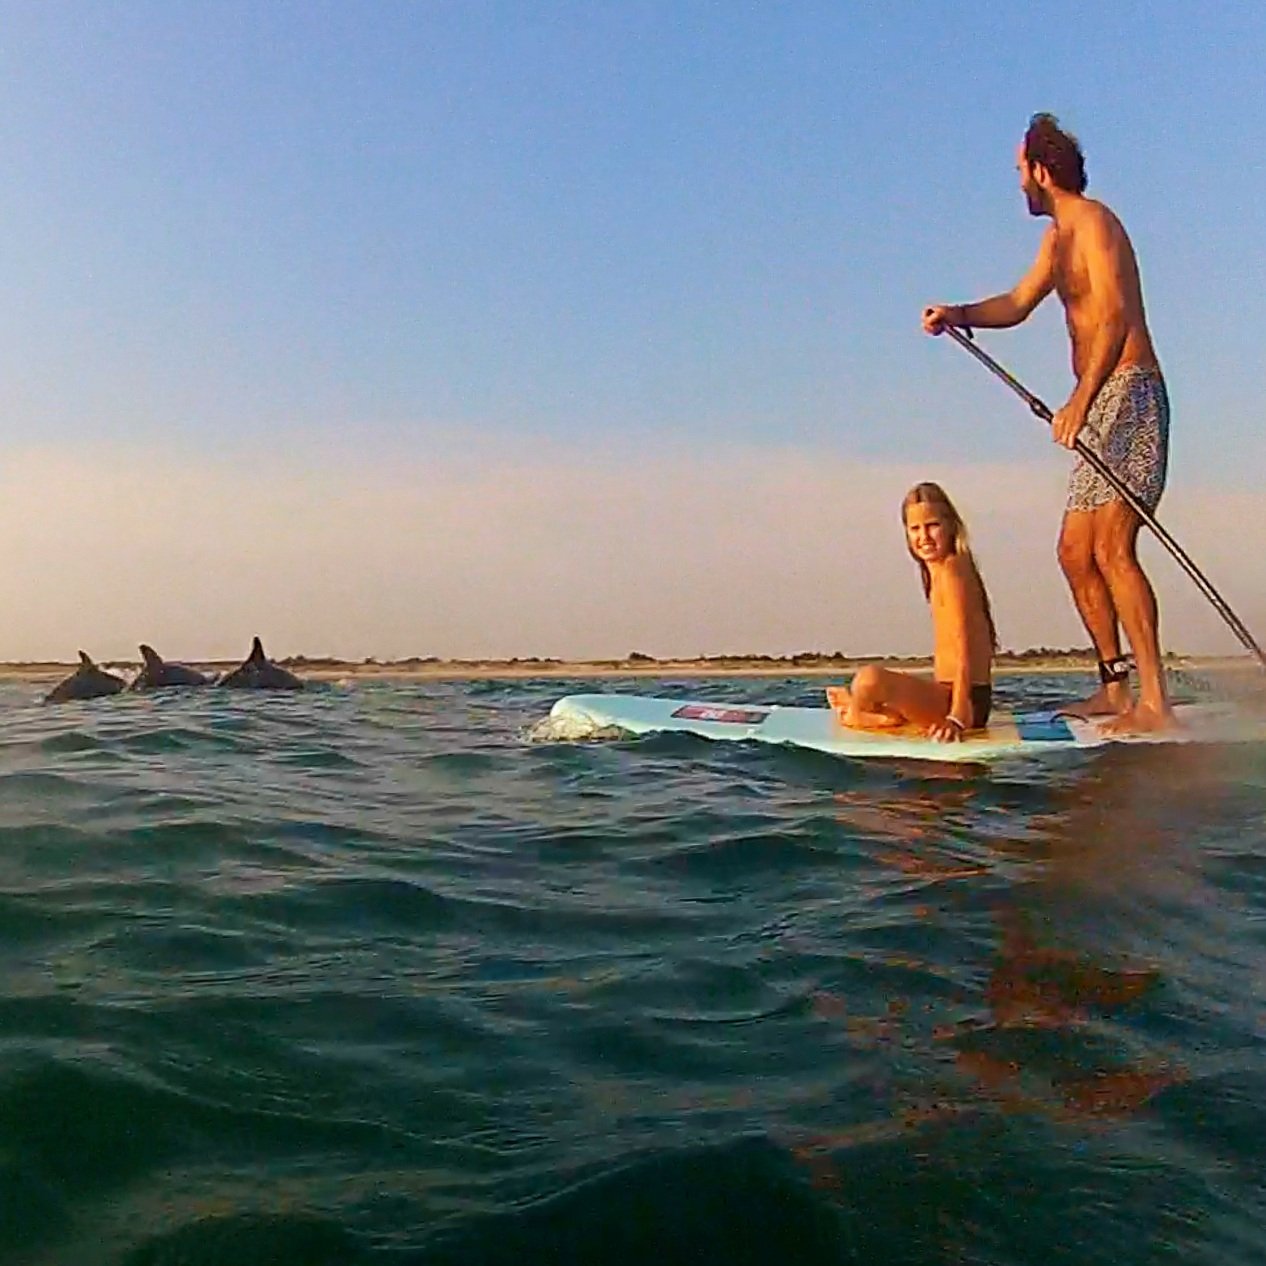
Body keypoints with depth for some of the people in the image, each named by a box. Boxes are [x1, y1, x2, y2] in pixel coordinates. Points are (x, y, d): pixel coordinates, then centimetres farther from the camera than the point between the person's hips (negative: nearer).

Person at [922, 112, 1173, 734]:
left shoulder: (1093, 222, -8)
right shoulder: (1057, 237, 22)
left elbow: (1115, 317, -20)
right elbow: (1017, 304, 29)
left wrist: (1080, 401, -31)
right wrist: (956, 314, 11)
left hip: (1128, 395, -10)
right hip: (1100, 406, 10)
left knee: (1111, 549, -20)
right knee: (1075, 553, 9)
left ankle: (1154, 705, -20)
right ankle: (1115, 688, 16)